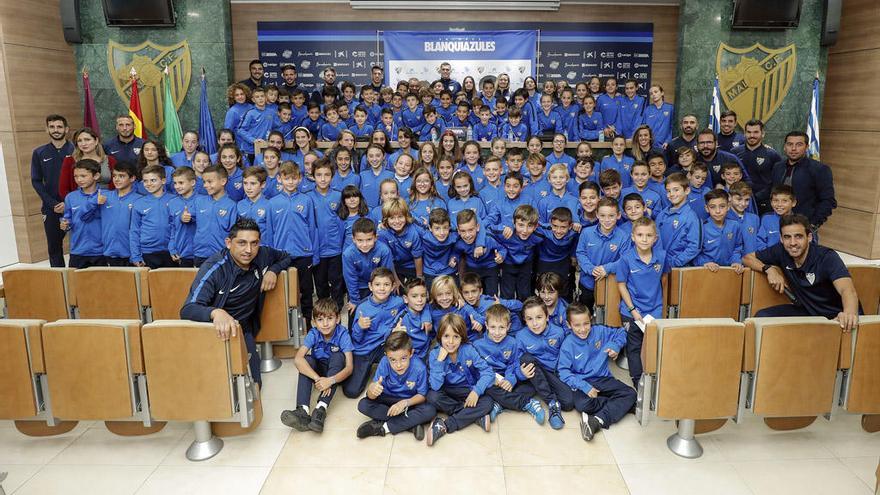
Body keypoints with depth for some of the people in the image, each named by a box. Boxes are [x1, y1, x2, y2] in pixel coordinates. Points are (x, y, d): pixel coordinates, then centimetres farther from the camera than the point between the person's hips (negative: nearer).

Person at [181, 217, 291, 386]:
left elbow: (285, 257, 14)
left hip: (243, 331, 4)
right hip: (215, 331, -4)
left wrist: (273, 270, -9)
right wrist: (215, 312, -55)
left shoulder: (262, 255, -9)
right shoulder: (214, 268, -25)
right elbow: (187, 310, -33)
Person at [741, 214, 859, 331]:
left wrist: (849, 313, -61)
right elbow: (748, 258, 2)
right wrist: (769, 269, -18)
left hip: (836, 316, -4)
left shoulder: (827, 257, -23)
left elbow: (847, 290, -39)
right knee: (762, 317, -14)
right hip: (806, 310, 4)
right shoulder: (781, 251, -11)